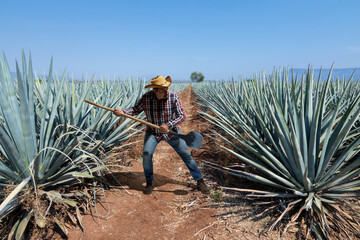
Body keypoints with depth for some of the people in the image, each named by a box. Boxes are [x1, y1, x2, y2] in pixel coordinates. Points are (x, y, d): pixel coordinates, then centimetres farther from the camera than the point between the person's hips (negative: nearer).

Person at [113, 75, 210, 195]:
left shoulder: (173, 96, -18)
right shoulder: (146, 97, -14)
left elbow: (182, 116, -18)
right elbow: (136, 110, -2)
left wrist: (169, 125, -31)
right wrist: (122, 112, -19)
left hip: (171, 131, 0)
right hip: (153, 132, 1)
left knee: (186, 155, 0)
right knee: (146, 154, -17)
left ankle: (199, 181, 19)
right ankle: (149, 183, 8)